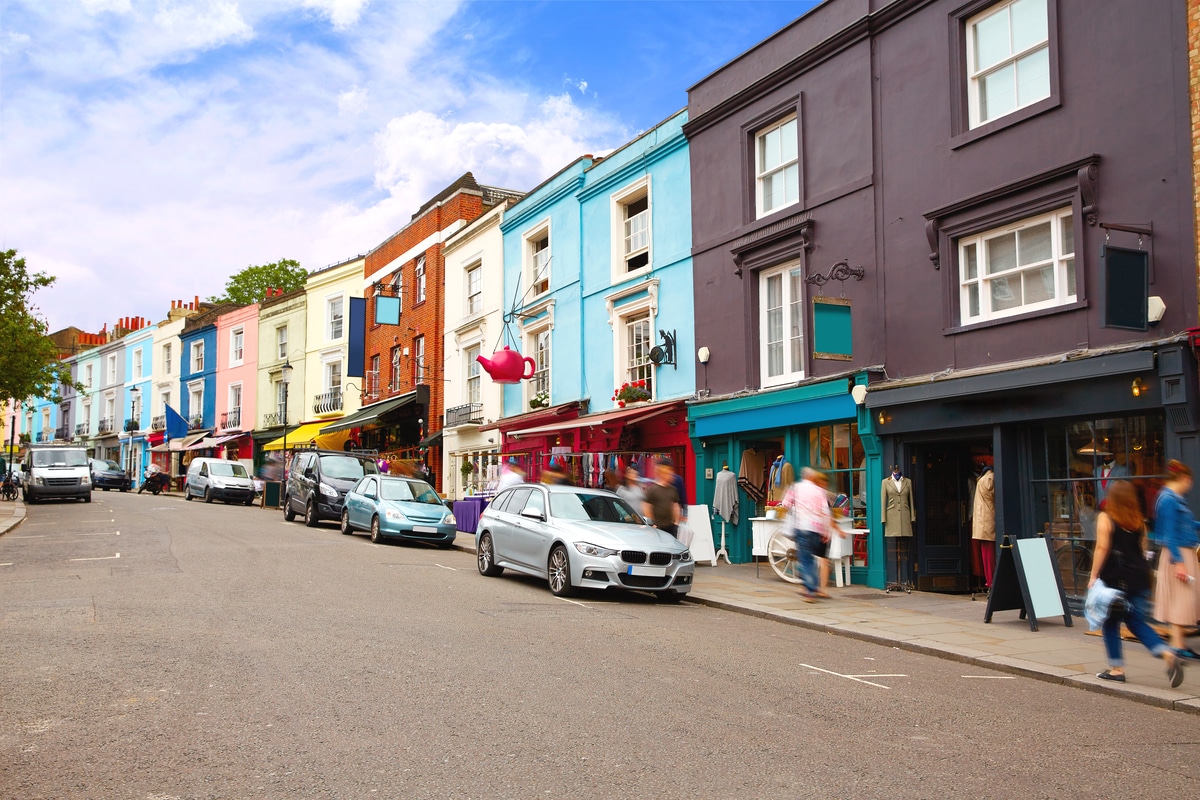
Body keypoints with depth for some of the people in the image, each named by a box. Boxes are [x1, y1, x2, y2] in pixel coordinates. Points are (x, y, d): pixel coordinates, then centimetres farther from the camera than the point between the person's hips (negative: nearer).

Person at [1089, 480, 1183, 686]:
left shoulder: (1105, 518, -7)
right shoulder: (1139, 520, 10)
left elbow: (1102, 549, -13)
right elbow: (1143, 549, 14)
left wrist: (1093, 576, -10)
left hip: (1115, 578, -5)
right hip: (1139, 576, 5)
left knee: (1111, 623, 8)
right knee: (1136, 622, 11)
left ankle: (1116, 669, 10)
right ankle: (1167, 654, -10)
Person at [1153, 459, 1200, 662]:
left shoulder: (1177, 499, 12)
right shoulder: (1168, 500, -17)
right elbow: (1170, 535, -21)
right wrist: (1178, 562, -23)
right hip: (1178, 555, -10)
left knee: (1182, 599, 12)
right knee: (1180, 598, -6)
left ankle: (1179, 642, 18)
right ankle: (1177, 645, -2)